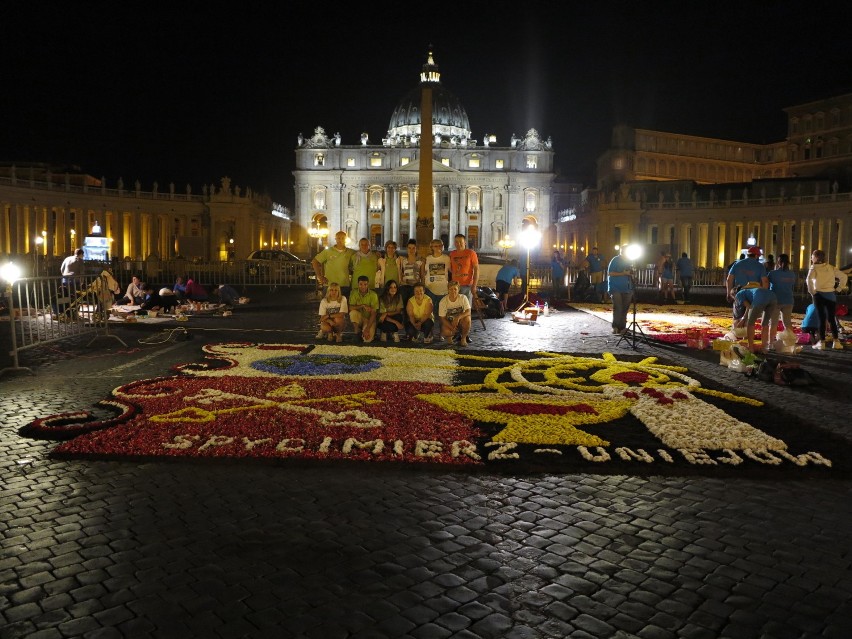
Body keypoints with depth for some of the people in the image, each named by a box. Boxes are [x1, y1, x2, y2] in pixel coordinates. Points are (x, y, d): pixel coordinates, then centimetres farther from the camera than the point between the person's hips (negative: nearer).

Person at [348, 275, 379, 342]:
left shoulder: (373, 294, -13)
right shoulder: (354, 293, -7)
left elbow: (373, 313, -16)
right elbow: (350, 308, -15)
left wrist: (367, 329, -24)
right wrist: (363, 306, -30)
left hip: (369, 319, -2)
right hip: (358, 319, 2)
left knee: (368, 339, -25)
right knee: (353, 312, -33)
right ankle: (358, 332, -9)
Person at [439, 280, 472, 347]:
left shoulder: (463, 298, -15)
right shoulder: (443, 301, -16)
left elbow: (468, 312, -23)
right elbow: (442, 318, -12)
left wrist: (458, 317, -42)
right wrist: (451, 327, -26)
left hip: (460, 321, 1)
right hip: (448, 322, -1)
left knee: (467, 319, -33)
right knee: (445, 332, -33)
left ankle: (463, 338, -9)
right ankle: (451, 335, 7)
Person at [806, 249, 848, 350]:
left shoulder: (814, 268, -6)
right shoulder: (831, 267, 8)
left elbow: (809, 279, -24)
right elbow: (844, 276, 7)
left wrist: (812, 292, -13)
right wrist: (839, 288, 9)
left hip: (819, 295, -3)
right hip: (831, 295, 4)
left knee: (822, 319, 1)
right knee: (832, 318, 9)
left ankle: (822, 343, 2)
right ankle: (836, 342, 8)